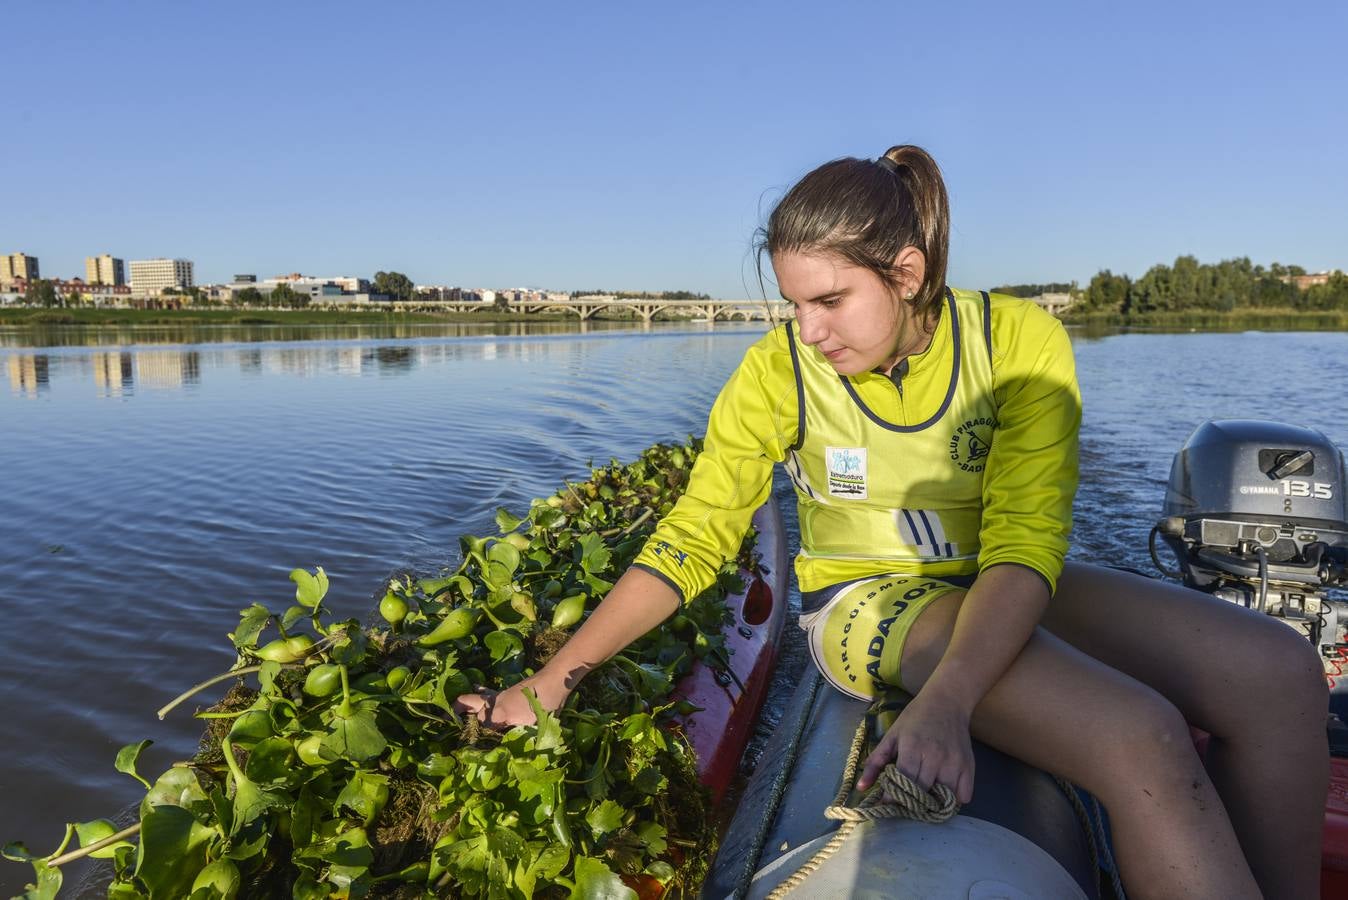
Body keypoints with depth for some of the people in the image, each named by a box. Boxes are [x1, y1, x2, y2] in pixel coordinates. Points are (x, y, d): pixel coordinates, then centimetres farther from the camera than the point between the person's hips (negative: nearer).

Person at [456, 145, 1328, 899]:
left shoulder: (1019, 340, -15)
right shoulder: (779, 372, -15)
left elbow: (1026, 542, -20)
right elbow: (691, 541, -11)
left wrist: (946, 701, -37)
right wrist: (549, 685, -12)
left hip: (998, 588, 3)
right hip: (869, 600, -3)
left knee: (1278, 672, -16)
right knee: (1140, 740, -27)